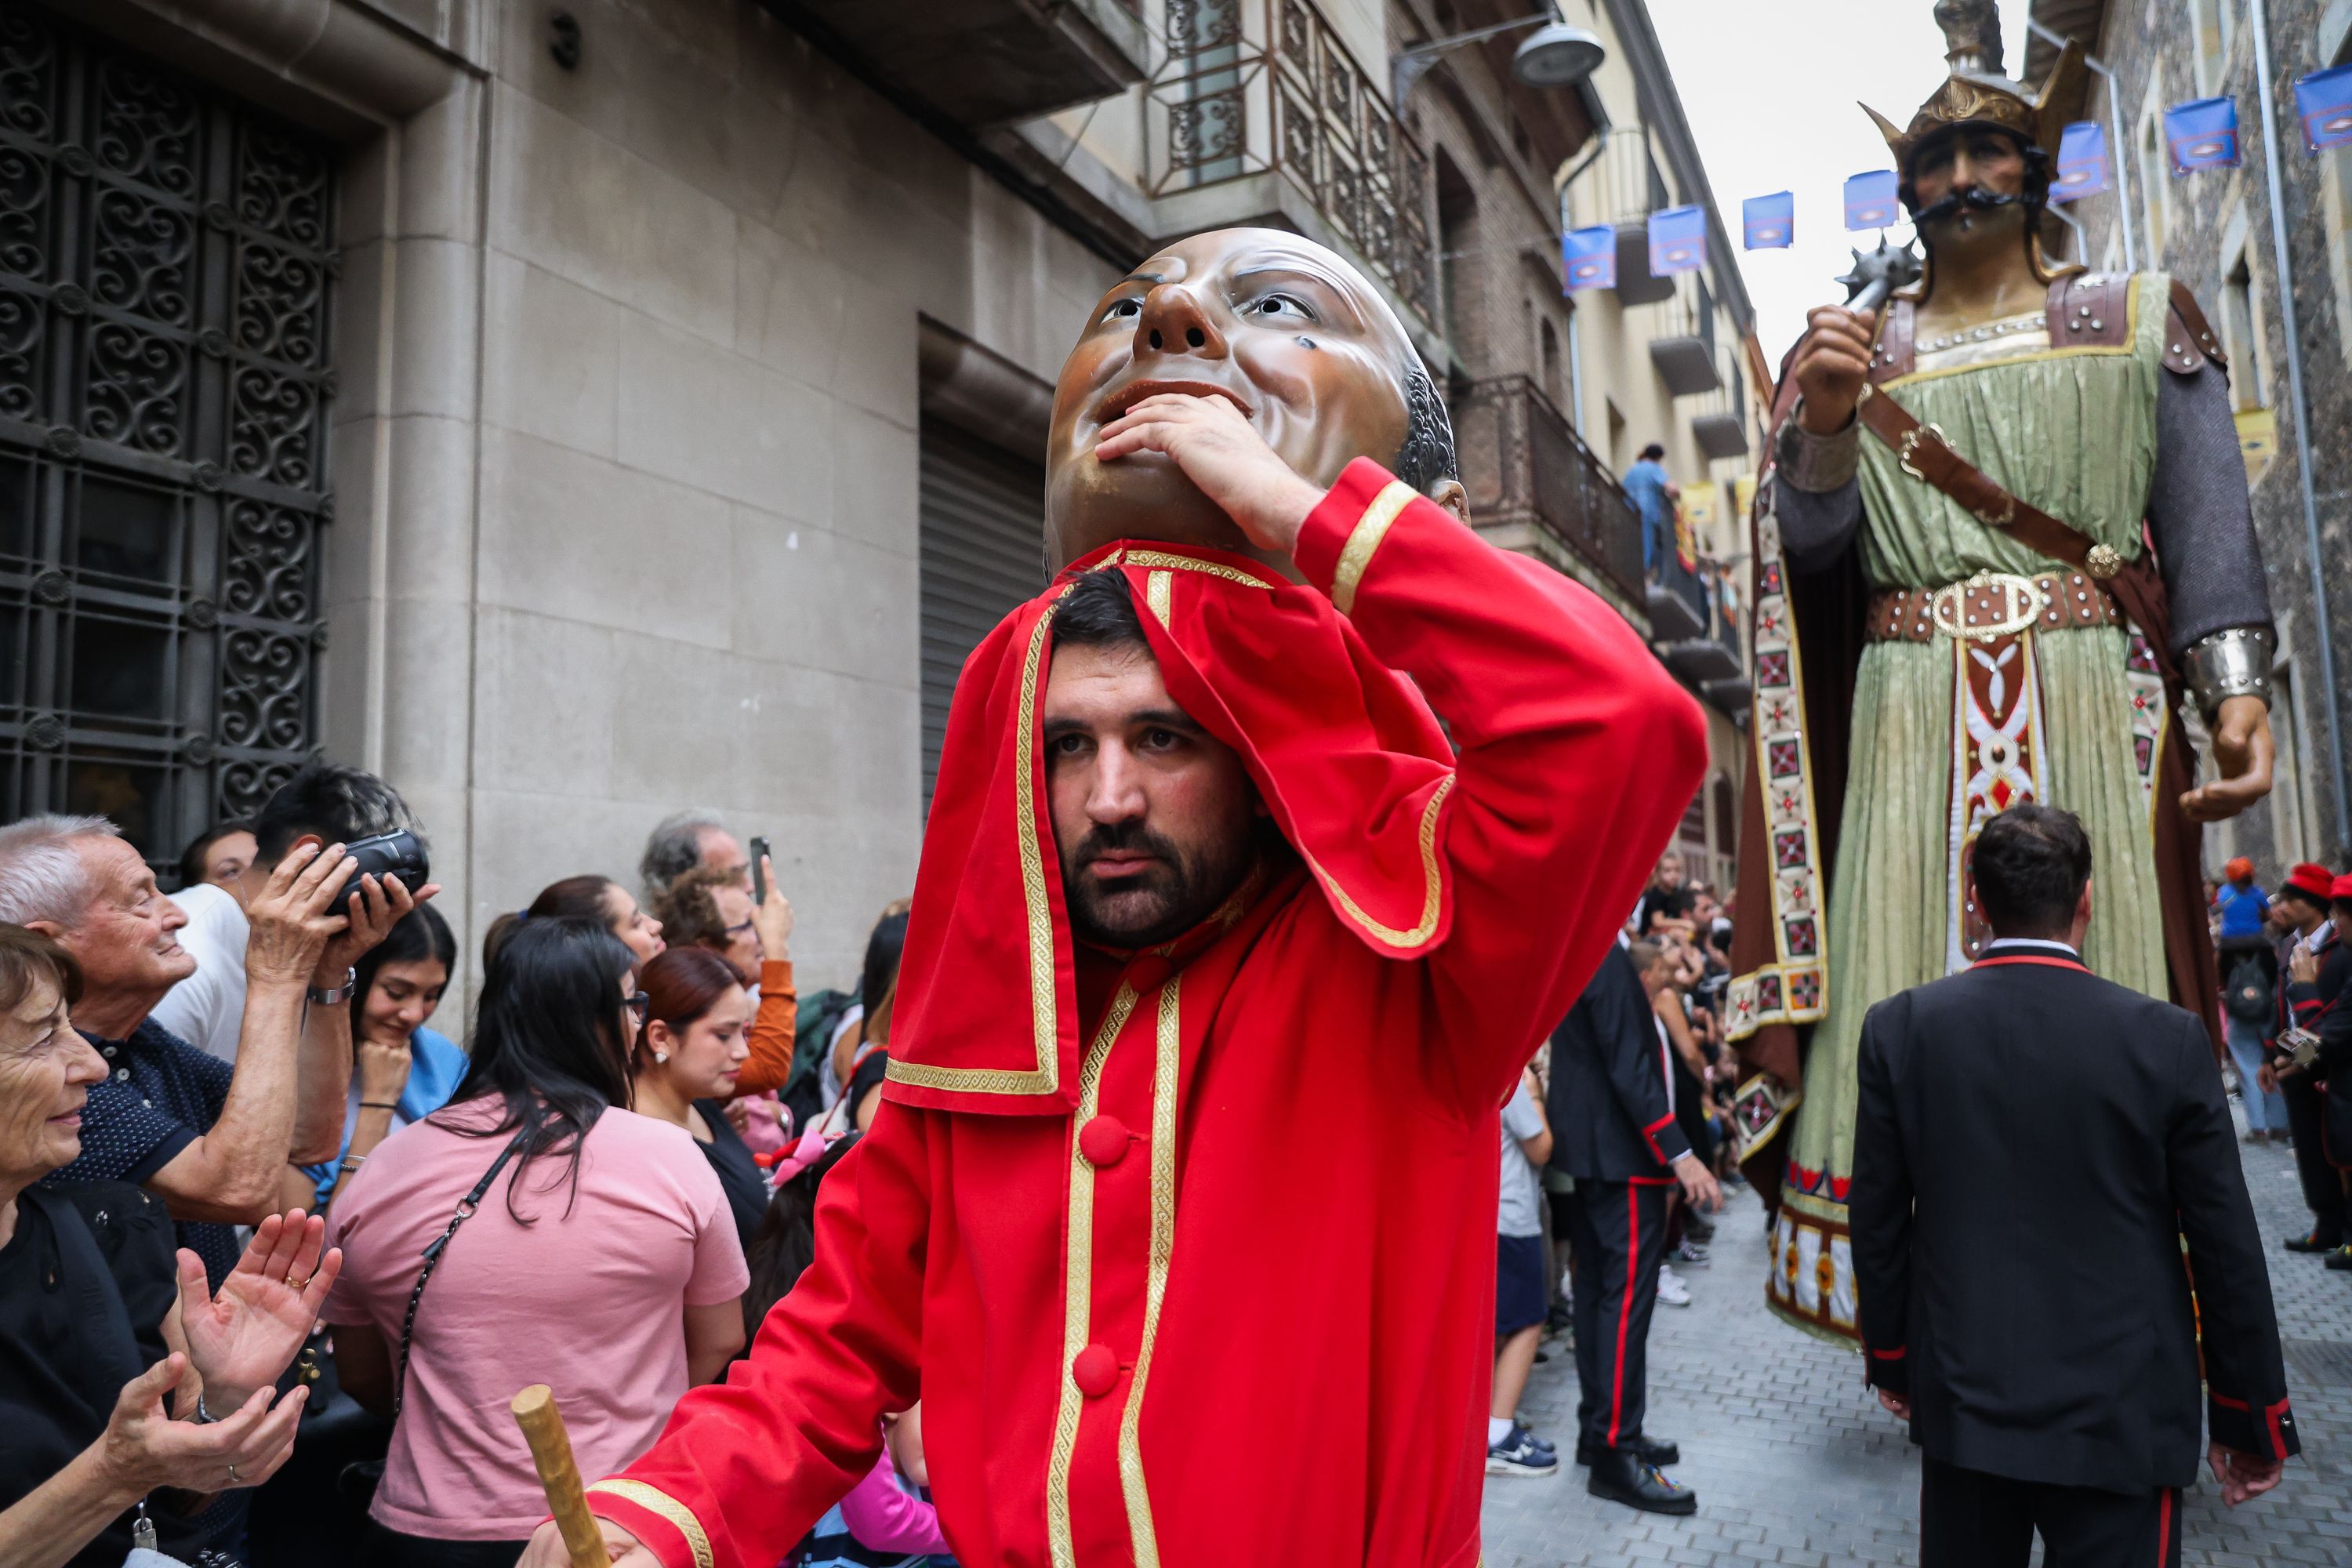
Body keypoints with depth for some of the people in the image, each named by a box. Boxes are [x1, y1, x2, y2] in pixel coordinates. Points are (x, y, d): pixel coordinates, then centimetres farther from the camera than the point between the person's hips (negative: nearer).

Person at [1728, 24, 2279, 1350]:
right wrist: (1825, 422, -15)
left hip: (2091, 706, 0)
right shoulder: (1859, 350, 16)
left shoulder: (2140, 319, 15)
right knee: (1914, 989, -4)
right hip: (1910, 720, 1)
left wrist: (2237, 687, -11)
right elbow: (1811, 545, 4)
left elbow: (2209, 514, 4)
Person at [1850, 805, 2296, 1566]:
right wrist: (2252, 1418, 7)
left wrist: (1891, 1356, 13)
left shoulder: (1900, 1027, -8)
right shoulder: (2168, 1039, -11)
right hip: (2121, 1413, -1)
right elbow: (2227, 1247, -5)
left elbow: (1877, 1219, -1)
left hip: (1962, 1398, 2)